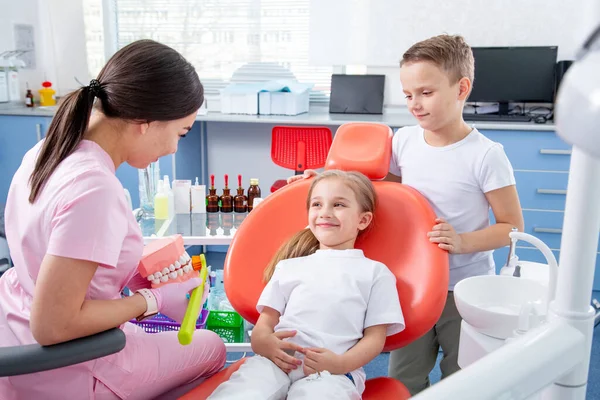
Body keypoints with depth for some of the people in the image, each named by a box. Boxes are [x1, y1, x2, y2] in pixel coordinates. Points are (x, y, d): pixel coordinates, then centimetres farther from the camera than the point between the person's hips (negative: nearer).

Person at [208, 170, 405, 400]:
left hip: (334, 371, -1)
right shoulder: (289, 266, 27)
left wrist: (341, 364, -12)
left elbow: (375, 337, 9)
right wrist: (262, 341, -6)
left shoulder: (375, 272, 17)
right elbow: (266, 320, 20)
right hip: (277, 359, 2)